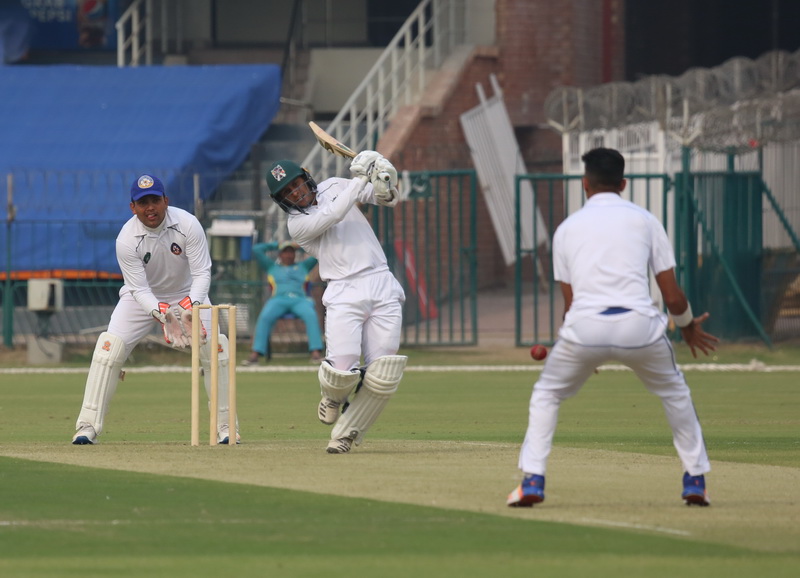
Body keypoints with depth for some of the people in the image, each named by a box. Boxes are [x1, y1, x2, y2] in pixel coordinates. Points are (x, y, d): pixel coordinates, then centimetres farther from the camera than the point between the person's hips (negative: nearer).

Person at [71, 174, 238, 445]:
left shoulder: (188, 225, -25)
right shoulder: (126, 239, -26)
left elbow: (202, 273, -25)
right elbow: (139, 289, -25)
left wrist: (189, 307, -43)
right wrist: (162, 313, -44)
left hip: (187, 294, 1)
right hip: (143, 297, -1)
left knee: (216, 348, -15)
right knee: (109, 348, -18)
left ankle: (225, 426, -2)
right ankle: (87, 427, -12)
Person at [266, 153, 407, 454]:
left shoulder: (333, 186, 16)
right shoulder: (296, 224, 1)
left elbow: (388, 199, 12)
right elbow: (333, 215, -16)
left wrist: (385, 183, -11)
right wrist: (361, 178, -16)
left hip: (382, 286, 3)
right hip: (344, 294, -3)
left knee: (383, 378, -7)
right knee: (342, 371, -16)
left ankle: (346, 433, 10)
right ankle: (333, 397, 21)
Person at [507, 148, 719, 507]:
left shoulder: (567, 228, 17)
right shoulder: (645, 221, 15)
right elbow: (673, 296, 11)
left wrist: (584, 348, 35)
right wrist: (688, 326, 31)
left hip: (584, 328, 0)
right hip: (639, 325, 0)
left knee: (546, 395, 23)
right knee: (674, 392, 26)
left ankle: (532, 481, 11)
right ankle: (695, 481, 23)